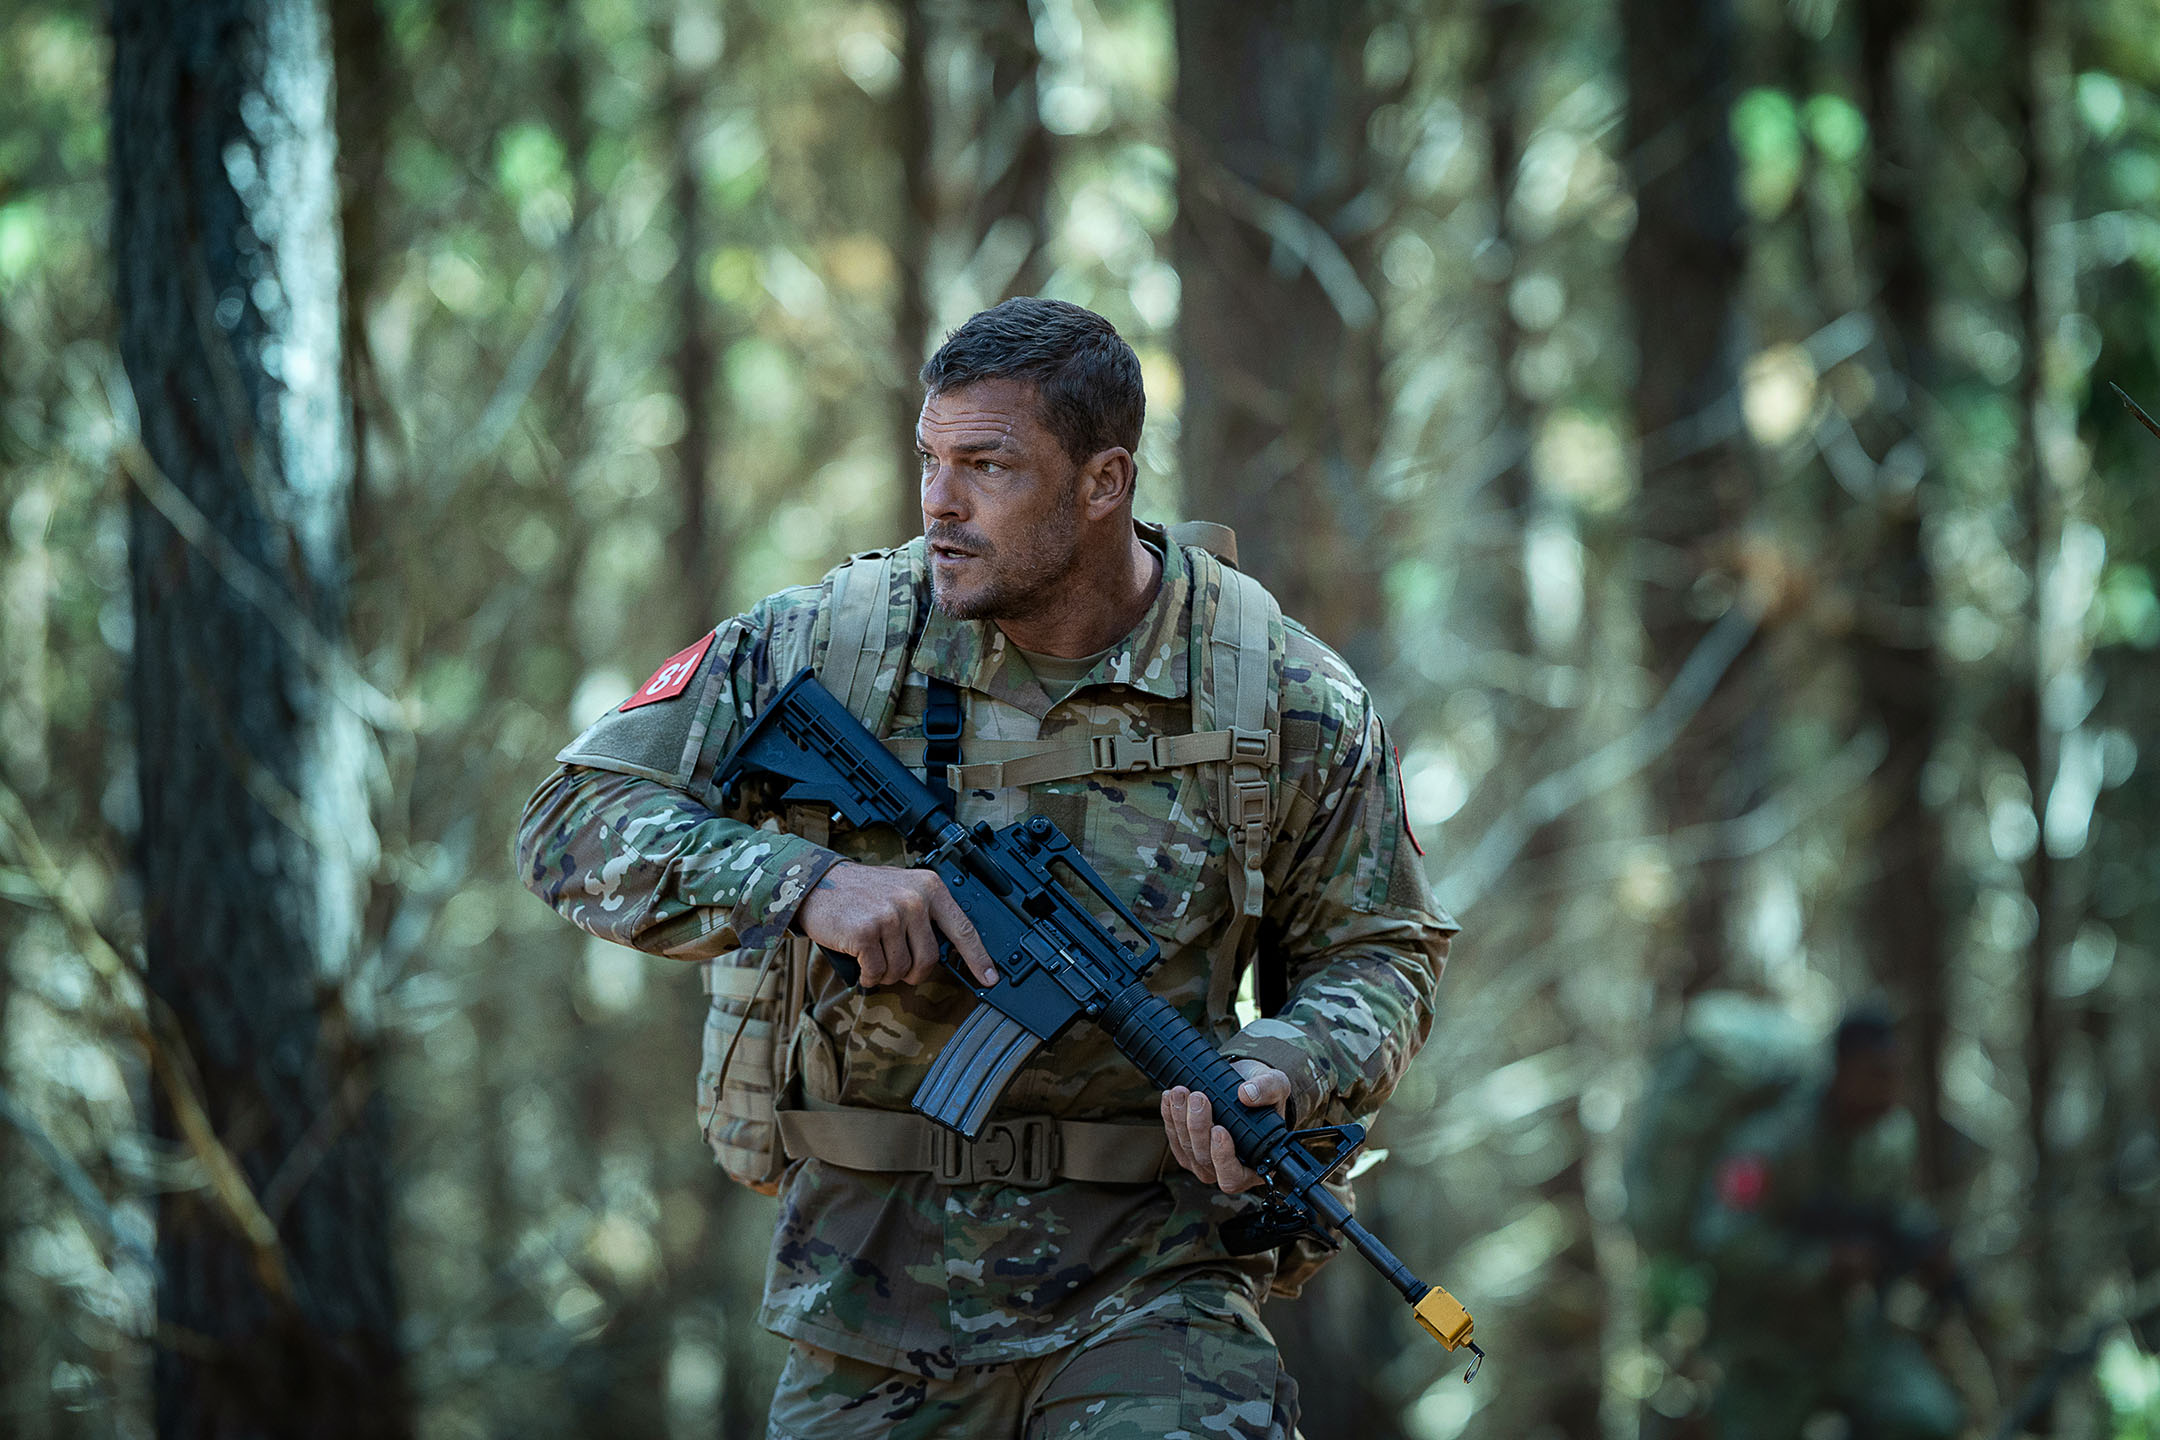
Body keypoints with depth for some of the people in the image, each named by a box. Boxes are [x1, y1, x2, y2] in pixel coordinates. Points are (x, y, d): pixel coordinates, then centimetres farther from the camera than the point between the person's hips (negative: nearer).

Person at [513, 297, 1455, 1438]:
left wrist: (1278, 1073, -13)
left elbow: (1379, 954, 9)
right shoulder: (824, 648, -3)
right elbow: (574, 824, -4)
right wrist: (806, 883, -20)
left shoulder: (1288, 705, -2)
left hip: (1147, 1294, -1)